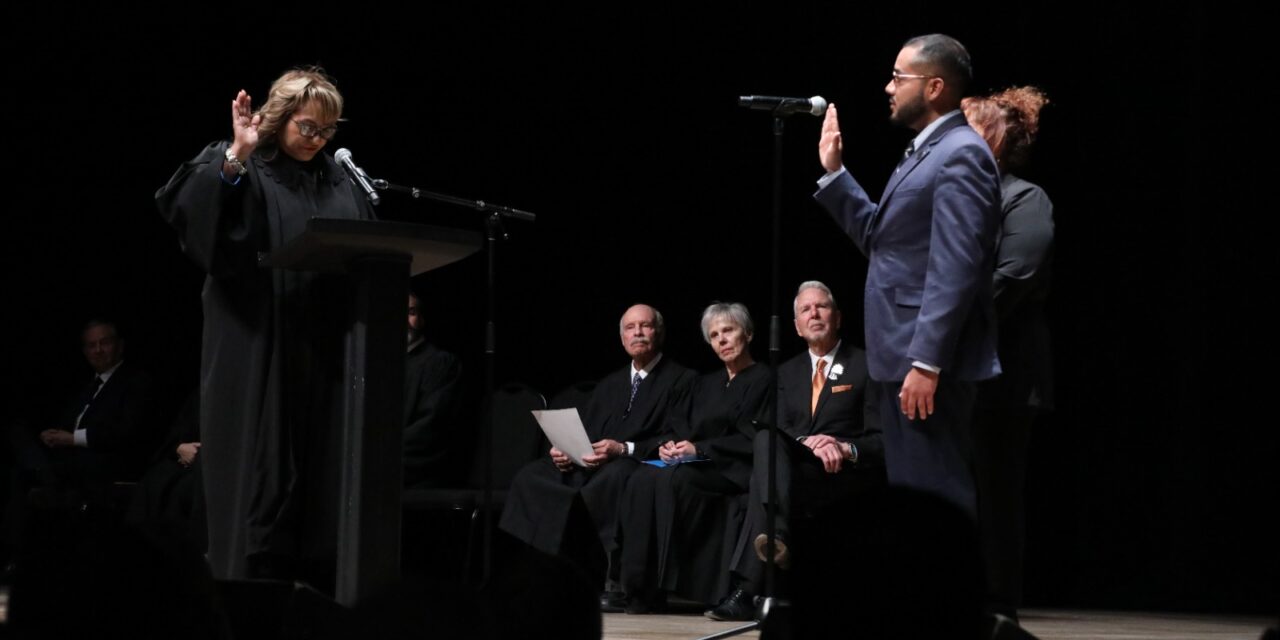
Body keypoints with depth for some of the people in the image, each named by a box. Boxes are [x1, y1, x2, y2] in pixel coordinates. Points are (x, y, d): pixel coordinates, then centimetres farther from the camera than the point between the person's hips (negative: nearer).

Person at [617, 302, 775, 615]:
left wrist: (700, 449, -14)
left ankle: (659, 587, -33)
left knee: (669, 480, -34)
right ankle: (638, 588, -32)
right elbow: (685, 429, 20)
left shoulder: (763, 379, 3)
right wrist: (671, 444, -5)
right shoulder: (706, 384, 25)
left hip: (734, 472, -6)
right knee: (642, 480, -26)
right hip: (699, 468, 6)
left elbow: (753, 440, -8)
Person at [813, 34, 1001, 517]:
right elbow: (880, 238, 23)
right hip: (903, 357, 11)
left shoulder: (960, 154, -13)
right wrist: (833, 173, 18)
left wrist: (926, 363, -25)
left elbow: (955, 269, -21)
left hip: (929, 362, -11)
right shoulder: (925, 153, 19)